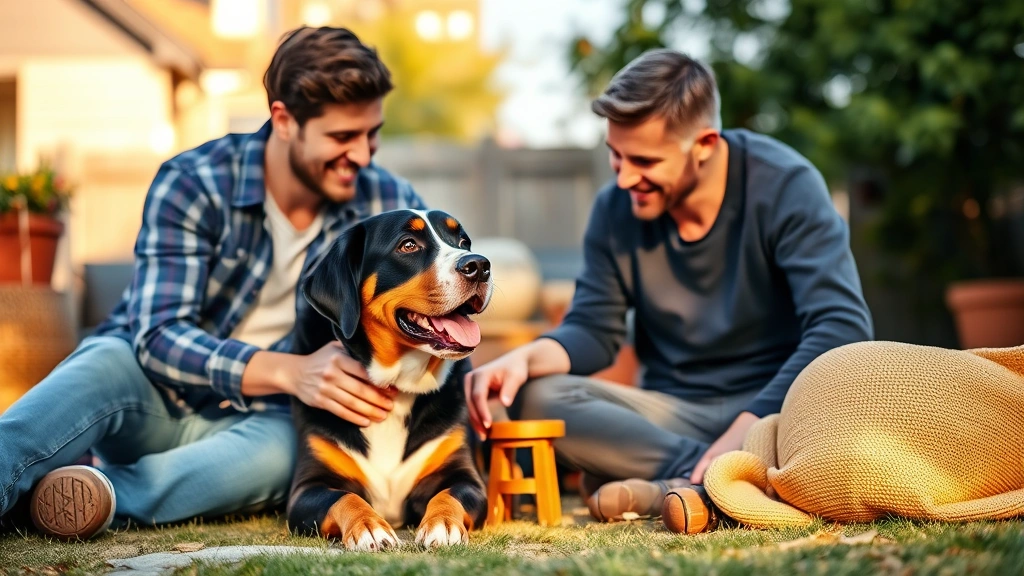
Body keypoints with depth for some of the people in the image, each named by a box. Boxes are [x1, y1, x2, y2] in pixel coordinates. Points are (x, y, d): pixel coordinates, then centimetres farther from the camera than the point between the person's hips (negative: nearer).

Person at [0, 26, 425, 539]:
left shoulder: (390, 206, -4)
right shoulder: (192, 185, -13)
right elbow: (159, 336, -23)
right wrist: (289, 371, -40)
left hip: (258, 421, 1)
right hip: (151, 399, -1)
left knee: (282, 449, -36)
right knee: (109, 363, -36)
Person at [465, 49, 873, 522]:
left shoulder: (785, 186, -13)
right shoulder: (615, 209, 1)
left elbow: (843, 325, -21)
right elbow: (593, 330, 3)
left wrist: (747, 428, -31)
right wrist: (525, 357, -21)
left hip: (775, 408, -4)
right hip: (673, 414, 4)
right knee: (535, 397, -21)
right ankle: (703, 475, -29)